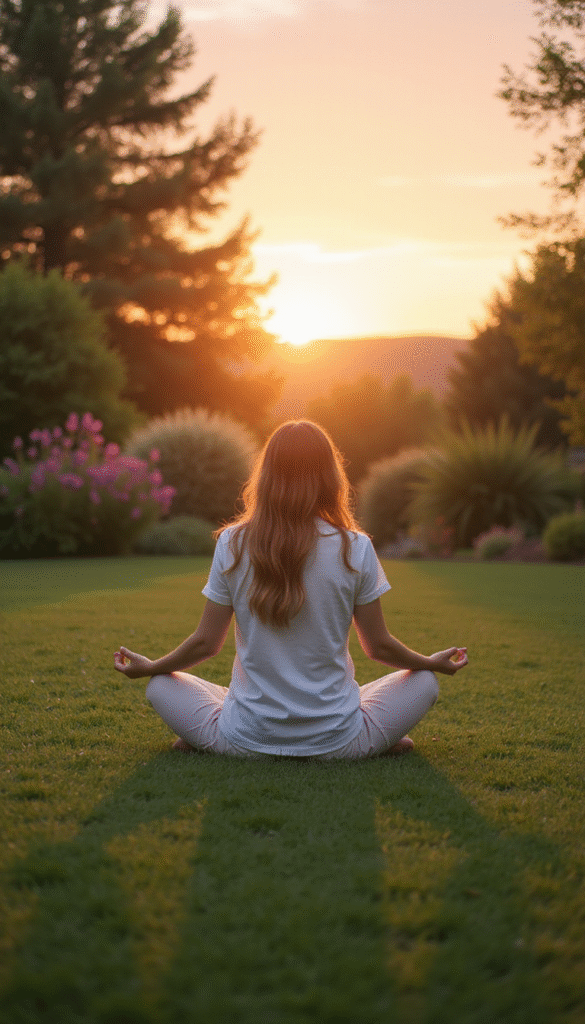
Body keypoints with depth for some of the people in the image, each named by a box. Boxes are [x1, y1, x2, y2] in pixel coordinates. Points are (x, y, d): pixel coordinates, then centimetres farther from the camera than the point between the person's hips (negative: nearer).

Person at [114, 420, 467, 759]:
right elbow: (379, 645, 0)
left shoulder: (232, 544, -7)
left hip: (247, 739, 1)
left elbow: (206, 642, 0)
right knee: (424, 682, 21)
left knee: (161, 685, 22)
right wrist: (434, 663, 20)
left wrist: (149, 667, 20)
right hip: (336, 740, 0)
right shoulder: (355, 548, -9)